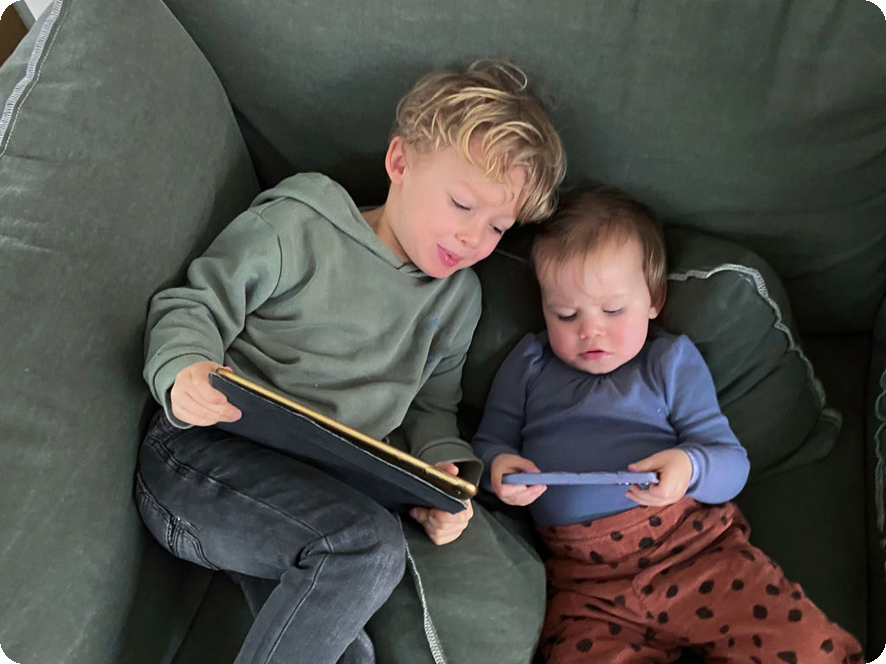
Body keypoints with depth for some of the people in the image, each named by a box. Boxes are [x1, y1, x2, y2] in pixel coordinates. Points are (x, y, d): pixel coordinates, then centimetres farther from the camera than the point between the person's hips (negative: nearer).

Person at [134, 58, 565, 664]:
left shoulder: (459, 297, 16)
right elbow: (195, 307, -2)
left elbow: (431, 405, 24)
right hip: (205, 454, -5)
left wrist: (444, 465, 3)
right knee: (372, 545, -30)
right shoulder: (298, 227, -3)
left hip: (321, 493, 6)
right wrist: (183, 372, -24)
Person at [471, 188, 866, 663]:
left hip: (690, 543, -1)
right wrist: (496, 465, -7)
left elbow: (732, 461, 7)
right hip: (584, 579, 1)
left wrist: (690, 467, -16)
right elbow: (488, 442, 18)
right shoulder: (529, 363, 17)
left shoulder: (671, 361, 12)